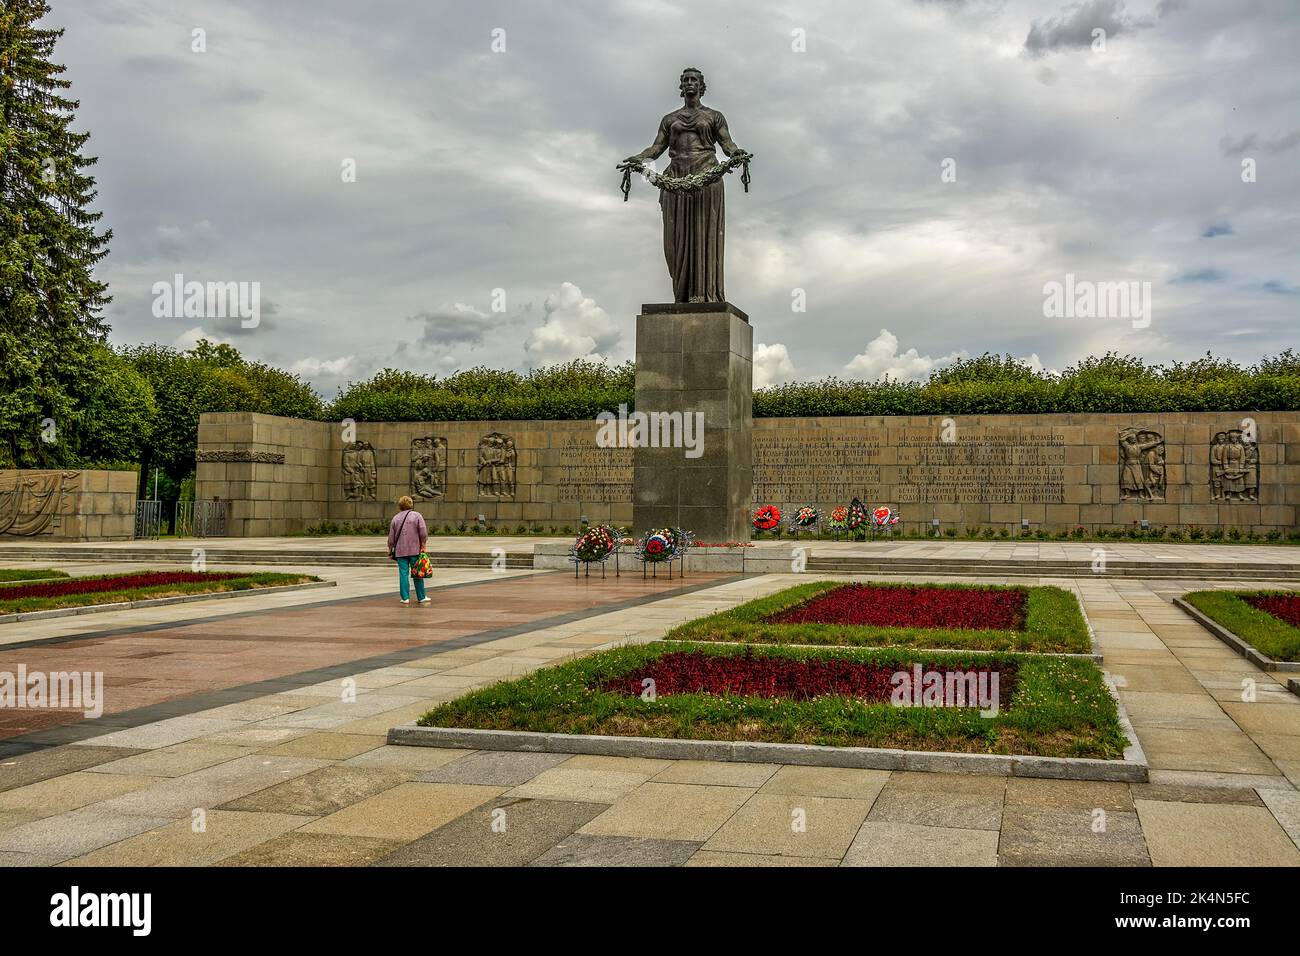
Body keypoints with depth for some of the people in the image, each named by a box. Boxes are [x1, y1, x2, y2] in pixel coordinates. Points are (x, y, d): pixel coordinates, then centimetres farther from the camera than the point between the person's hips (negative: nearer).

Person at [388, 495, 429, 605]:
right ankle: (421, 597, 11)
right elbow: (423, 532, -10)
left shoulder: (395, 518, 5)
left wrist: (390, 549, 17)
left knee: (403, 574, 3)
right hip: (415, 550, -1)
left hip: (400, 551, 1)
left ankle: (405, 598, 2)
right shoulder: (417, 516, -2)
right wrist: (423, 545, 0)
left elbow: (391, 536, 7)